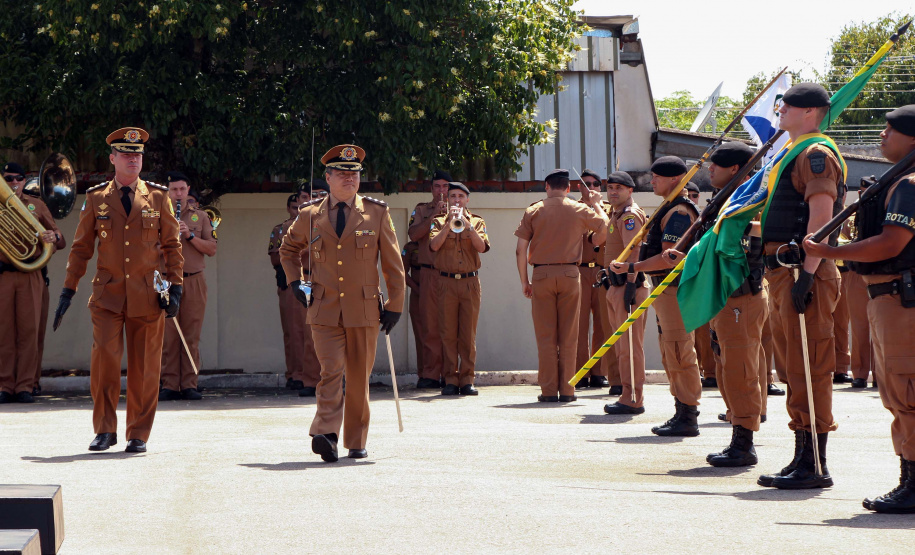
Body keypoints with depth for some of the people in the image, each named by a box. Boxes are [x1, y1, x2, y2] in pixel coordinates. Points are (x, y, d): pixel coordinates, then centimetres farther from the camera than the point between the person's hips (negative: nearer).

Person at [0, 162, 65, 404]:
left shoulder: (36, 205, 14)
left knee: (29, 331, -3)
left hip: (31, 276, 1)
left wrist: (53, 237, -11)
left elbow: (61, 242, 13)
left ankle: (25, 386, 0)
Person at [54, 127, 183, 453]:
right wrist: (68, 290, 6)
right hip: (108, 295, 0)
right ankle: (105, 430, 1)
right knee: (104, 357, -13)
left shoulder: (158, 197, 6)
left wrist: (175, 287, 0)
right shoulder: (96, 198, 7)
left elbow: (172, 245, 9)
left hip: (147, 297, 0)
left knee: (144, 368, 2)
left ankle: (139, 435, 13)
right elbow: (81, 247, 10)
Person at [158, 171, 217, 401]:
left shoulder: (201, 216, 13)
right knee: (168, 334, -4)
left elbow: (212, 249, 5)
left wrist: (190, 235, -8)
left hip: (194, 281, 1)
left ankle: (189, 385, 1)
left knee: (192, 335, -2)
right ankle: (169, 385, -1)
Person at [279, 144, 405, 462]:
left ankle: (356, 441, 17)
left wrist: (395, 305, 6)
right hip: (325, 309, 0)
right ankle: (326, 435, -22)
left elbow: (393, 263, 8)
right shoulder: (310, 215, 6)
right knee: (331, 370, -14)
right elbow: (288, 249, 25)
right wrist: (295, 282, 11)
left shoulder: (377, 213, 5)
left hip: (364, 309, 1)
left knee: (359, 377, 6)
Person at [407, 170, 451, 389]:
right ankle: (430, 374, -2)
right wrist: (434, 215, -9)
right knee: (430, 326, -4)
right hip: (429, 274, 0)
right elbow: (413, 234, -2)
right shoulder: (421, 210, 15)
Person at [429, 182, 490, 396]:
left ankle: (467, 380, 2)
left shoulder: (477, 222, 11)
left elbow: (482, 247, -6)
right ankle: (451, 380, 0)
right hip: (446, 282, 0)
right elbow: (434, 245, -7)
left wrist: (466, 224, -13)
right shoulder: (439, 222, 11)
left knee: (469, 334, -1)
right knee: (448, 333, -3)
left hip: (470, 282, 0)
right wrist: (450, 223, -12)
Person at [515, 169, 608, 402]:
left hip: (542, 275, 0)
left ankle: (549, 390, 1)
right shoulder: (580, 210, 3)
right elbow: (605, 226, 14)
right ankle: (567, 390, 5)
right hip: (570, 274, 0)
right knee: (568, 336, 5)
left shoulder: (533, 211, 2)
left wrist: (524, 281, 6)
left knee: (546, 337, 3)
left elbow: (520, 249, -2)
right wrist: (596, 204, 28)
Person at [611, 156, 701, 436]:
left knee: (679, 353, -10)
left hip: (675, 289, -11)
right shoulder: (671, 209, 18)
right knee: (671, 356, 14)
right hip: (666, 289, 11)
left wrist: (632, 268, -18)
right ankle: (683, 413, 20)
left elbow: (667, 258, -22)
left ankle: (688, 418, -9)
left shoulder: (679, 213, -15)